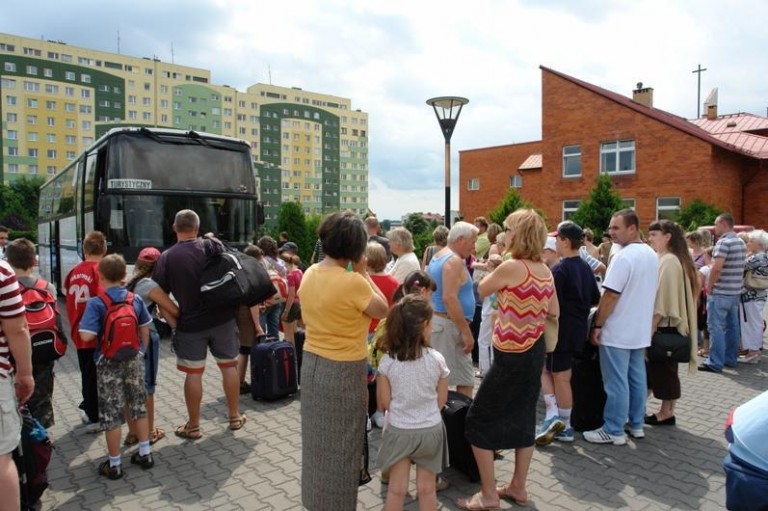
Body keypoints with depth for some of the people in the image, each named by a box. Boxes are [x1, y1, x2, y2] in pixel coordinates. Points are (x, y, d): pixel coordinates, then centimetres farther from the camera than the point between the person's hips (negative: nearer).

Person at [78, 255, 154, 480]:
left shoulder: (95, 303, -14)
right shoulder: (136, 299, -1)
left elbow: (86, 336, -22)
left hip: (108, 363, -4)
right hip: (134, 360, 4)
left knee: (111, 414, 7)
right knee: (139, 407, 15)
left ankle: (114, 464, 17)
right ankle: (145, 453, 24)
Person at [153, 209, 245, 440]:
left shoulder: (167, 257, -7)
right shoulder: (212, 246, -3)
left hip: (191, 323, -2)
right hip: (223, 317, 2)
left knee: (193, 373, 7)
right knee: (229, 365, 14)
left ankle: (193, 426, 18)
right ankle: (235, 416, 26)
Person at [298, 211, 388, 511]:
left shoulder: (310, 274, 0)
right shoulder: (353, 282, -23)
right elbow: (383, 310, -9)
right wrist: (362, 272, -5)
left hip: (312, 364, 8)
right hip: (343, 371, -7)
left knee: (317, 441, 22)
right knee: (342, 446, 10)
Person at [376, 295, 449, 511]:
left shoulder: (387, 361, -14)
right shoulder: (437, 359, -13)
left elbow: (383, 403, -7)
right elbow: (441, 400, -1)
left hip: (398, 431, 0)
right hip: (430, 430, 1)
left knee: (396, 490, 11)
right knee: (427, 489, 15)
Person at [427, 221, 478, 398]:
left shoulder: (437, 257, 15)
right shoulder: (454, 261, -15)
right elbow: (449, 298, -25)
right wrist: (466, 332, -22)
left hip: (435, 321, 10)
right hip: (448, 325, -10)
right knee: (465, 380, -4)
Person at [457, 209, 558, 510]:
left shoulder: (511, 266, -19)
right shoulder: (545, 270, 4)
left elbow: (481, 291, -4)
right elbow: (554, 312, 12)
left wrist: (493, 267, 10)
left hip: (512, 355, -8)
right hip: (534, 351, 8)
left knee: (479, 419, 4)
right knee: (523, 418, 17)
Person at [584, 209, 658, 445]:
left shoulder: (623, 257, -20)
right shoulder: (651, 255, 9)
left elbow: (611, 295, -22)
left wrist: (598, 325, -14)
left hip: (617, 331, -9)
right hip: (640, 330, 9)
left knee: (616, 382, 0)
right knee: (636, 378, 17)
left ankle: (614, 431, 9)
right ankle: (636, 424, 27)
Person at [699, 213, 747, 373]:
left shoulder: (723, 242, -17)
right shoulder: (741, 242, 13)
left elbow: (717, 268, -24)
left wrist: (709, 286, -13)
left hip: (720, 292, -9)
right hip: (735, 291, 9)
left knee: (716, 327, -6)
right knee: (732, 326, 14)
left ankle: (715, 363, -4)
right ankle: (730, 358, 22)